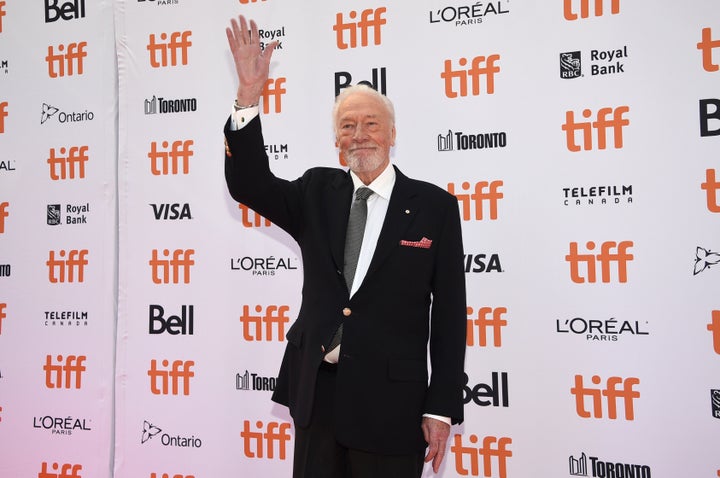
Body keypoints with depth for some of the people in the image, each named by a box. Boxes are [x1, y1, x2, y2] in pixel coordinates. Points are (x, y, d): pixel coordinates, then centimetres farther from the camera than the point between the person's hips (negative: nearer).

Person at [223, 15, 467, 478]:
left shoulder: (434, 205, -4)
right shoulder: (317, 192, 7)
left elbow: (449, 314, -4)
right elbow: (249, 185, -6)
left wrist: (442, 408, -7)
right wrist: (249, 96, -18)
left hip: (390, 402, -3)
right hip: (315, 392, 3)